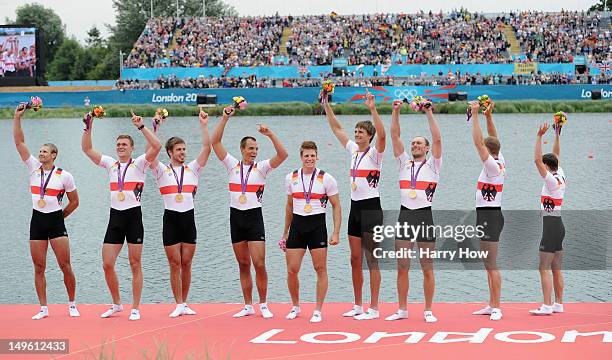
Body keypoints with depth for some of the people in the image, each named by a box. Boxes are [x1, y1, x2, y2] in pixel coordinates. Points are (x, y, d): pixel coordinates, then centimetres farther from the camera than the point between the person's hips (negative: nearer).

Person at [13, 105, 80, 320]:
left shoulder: (64, 176, -2)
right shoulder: (33, 168, 5)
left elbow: (74, 201, 8)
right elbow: (19, 142, 0)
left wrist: (60, 216, 8)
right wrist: (17, 117, -7)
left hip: (56, 222, -3)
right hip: (37, 221, 3)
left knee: (65, 267, -4)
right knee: (39, 268, 3)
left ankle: (72, 304, 10)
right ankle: (43, 308, 8)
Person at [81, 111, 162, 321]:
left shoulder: (139, 164, -1)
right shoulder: (110, 164, 12)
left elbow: (156, 146, -17)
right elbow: (86, 148, 10)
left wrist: (141, 126, -19)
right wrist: (89, 127, -1)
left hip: (133, 217, -4)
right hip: (115, 218, 4)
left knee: (135, 265, 1)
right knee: (107, 265, 0)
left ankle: (135, 308, 7)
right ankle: (117, 304, 17)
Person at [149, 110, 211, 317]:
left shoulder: (192, 169, 8)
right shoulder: (162, 171, 2)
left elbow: (207, 148, -1)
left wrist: (204, 125, -7)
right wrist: (155, 128, -16)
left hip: (188, 218, 2)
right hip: (171, 219, -2)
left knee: (186, 263, 5)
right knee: (175, 264, -1)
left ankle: (184, 303, 12)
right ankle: (179, 305, 2)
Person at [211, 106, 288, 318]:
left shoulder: (261, 167, 1)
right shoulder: (232, 165, 5)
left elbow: (282, 155, -13)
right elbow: (215, 142, -2)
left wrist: (270, 134, -22)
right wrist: (225, 118, -9)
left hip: (254, 217, -3)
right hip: (236, 217, 3)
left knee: (259, 264, -9)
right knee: (243, 265, 8)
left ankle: (263, 305, 2)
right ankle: (248, 306, 14)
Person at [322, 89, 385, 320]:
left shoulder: (374, 153, -8)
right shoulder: (353, 150, 11)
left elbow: (382, 135, -27)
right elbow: (336, 128, 16)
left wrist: (373, 109, -34)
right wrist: (327, 106, 9)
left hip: (371, 208, -8)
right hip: (355, 208, 8)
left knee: (371, 260, -7)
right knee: (355, 260, 11)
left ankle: (373, 308, -5)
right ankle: (358, 305, 18)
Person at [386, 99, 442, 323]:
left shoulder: (433, 165, 6)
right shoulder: (404, 163, 14)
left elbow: (437, 139, -7)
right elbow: (395, 135, 9)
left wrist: (429, 113, -9)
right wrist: (395, 111, 1)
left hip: (425, 216, -3)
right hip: (405, 216, 3)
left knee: (427, 269, 1)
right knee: (402, 268, 4)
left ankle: (428, 311, 7)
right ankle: (402, 310, 12)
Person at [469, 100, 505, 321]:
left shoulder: (493, 165, -15)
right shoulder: (500, 161, 7)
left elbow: (478, 141, -19)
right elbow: (493, 139, 17)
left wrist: (475, 115, -16)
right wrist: (488, 116, 10)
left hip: (489, 216, -10)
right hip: (488, 215, 10)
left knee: (491, 265, -9)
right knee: (489, 265, 13)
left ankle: (496, 308, -10)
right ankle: (492, 305, 17)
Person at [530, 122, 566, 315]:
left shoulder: (551, 180, -14)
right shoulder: (560, 176, 8)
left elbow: (537, 159, -22)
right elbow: (556, 155, 20)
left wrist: (539, 136, -21)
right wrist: (557, 134, 19)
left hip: (550, 226, -9)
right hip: (558, 225, 9)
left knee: (544, 268, -9)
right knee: (556, 269, 12)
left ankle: (547, 305, -12)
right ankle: (558, 304, 16)